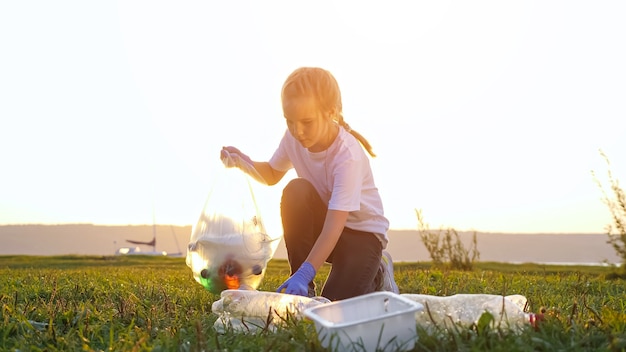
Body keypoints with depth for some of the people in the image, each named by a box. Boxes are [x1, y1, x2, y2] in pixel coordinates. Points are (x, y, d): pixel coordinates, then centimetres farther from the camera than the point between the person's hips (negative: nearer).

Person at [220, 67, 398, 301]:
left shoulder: (348, 156, -31)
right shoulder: (293, 138, -12)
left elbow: (334, 225, -38)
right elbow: (272, 175, 9)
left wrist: (305, 274, -47)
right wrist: (244, 163, -12)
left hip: (362, 231, -5)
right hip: (320, 223, 5)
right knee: (295, 191, -28)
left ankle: (377, 274, 13)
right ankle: (303, 290, -15)